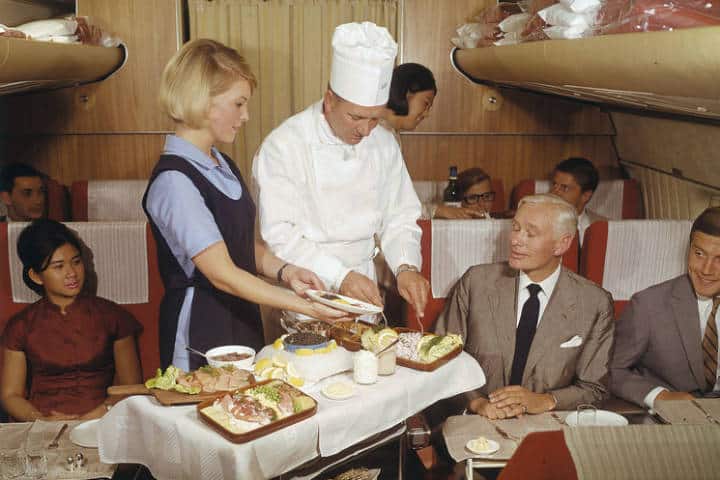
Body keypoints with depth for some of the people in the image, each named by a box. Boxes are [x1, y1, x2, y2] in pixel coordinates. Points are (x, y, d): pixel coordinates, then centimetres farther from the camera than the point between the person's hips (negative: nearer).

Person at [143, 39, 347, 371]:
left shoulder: (223, 166, 9)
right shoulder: (174, 181, -20)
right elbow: (223, 275, -22)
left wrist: (284, 271, -6)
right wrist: (305, 307, -23)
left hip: (243, 320, 8)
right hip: (200, 329, -8)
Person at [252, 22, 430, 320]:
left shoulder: (384, 144, 2)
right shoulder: (282, 146, -15)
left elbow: (399, 218, 5)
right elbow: (280, 235, -18)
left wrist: (406, 267, -13)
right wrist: (339, 276, -26)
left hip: (362, 288, 4)